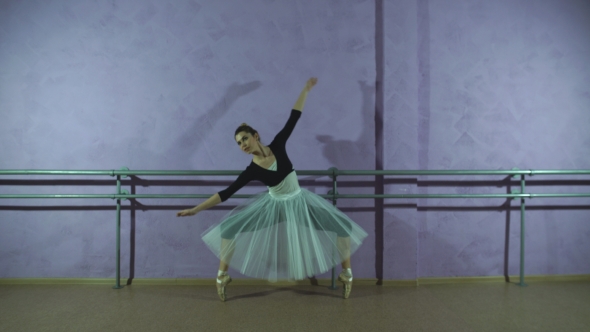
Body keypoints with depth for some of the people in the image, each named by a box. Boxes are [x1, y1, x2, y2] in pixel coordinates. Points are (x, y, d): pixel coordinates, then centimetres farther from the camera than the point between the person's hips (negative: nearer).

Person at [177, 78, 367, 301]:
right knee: (228, 229, -10)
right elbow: (225, 194, -15)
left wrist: (306, 89, -5)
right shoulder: (251, 171, -16)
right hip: (274, 205, -1)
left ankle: (347, 273, 11)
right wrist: (195, 209, -19)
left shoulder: (277, 145, -14)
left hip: (300, 201, 1)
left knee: (344, 227, -9)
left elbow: (294, 118, -9)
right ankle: (222, 275, 9)